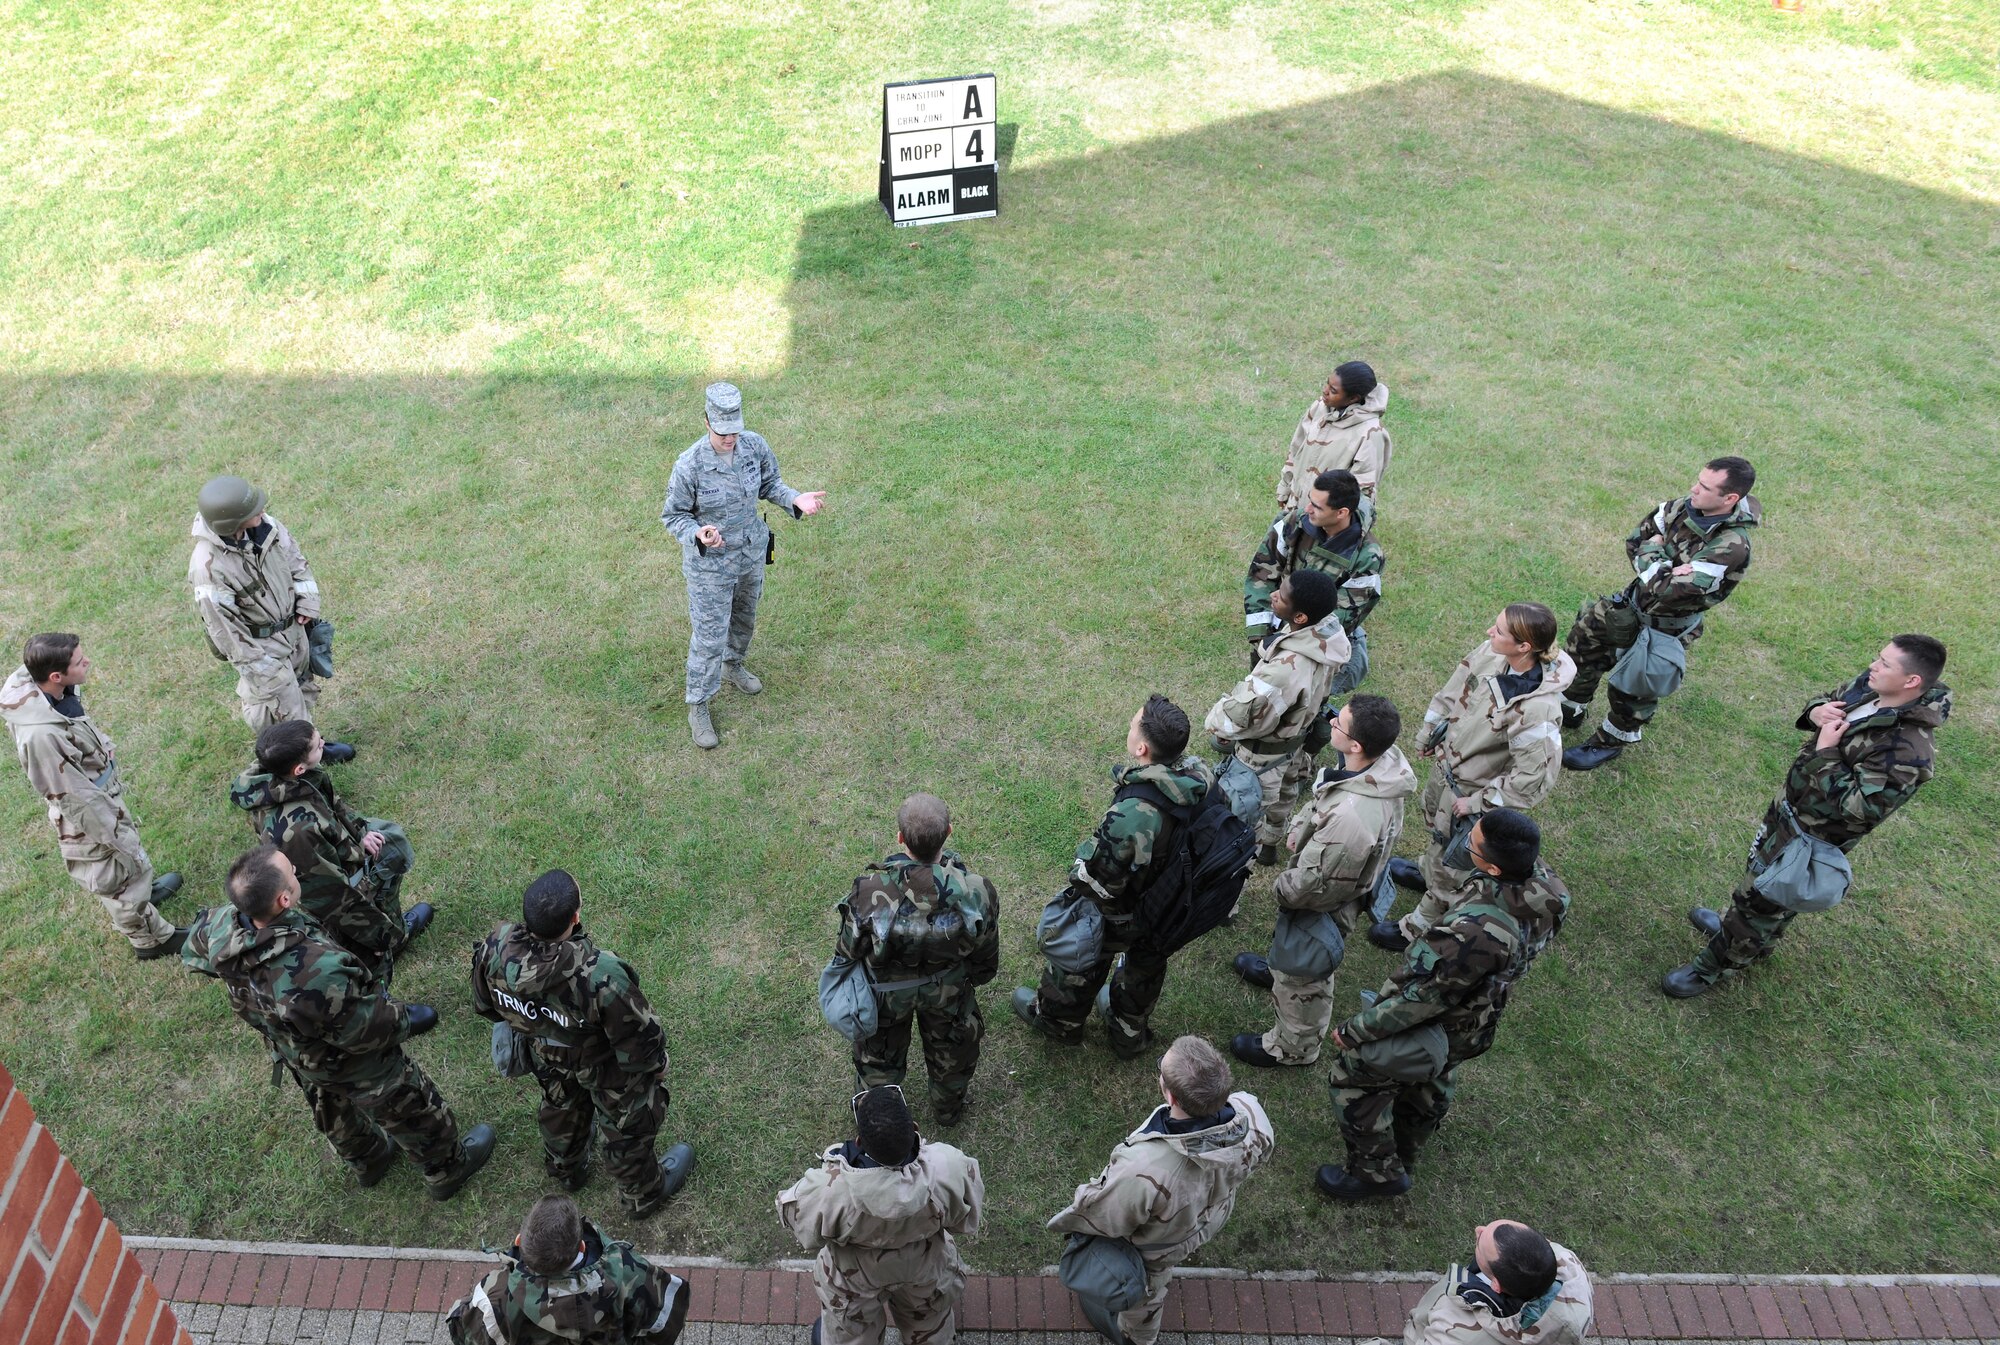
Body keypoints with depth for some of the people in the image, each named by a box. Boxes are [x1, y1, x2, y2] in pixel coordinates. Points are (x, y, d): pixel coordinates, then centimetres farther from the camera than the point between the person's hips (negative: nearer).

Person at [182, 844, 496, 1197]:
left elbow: (192, 949, -1)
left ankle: (368, 1161, 65)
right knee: (415, 1115, 24)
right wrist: (406, 1019, -12)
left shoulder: (223, 930, -29)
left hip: (300, 1063, 6)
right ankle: (448, 1171, 51)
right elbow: (369, 1029, -34)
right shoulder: (317, 970, -50)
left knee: (337, 1119, 36)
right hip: (357, 1068, -6)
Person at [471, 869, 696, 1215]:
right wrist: (654, 1063, -4)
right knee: (627, 1127, 27)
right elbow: (638, 1036, -28)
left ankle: (565, 1170, 68)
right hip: (605, 1068, -4)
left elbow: (486, 1005, -9)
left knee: (561, 1107, 37)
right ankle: (643, 1195, 56)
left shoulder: (494, 951, -33)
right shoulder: (601, 977, -47)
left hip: (547, 1057, 4)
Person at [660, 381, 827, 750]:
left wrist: (795, 499, -17)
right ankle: (698, 708, 22)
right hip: (710, 563, -5)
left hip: (752, 553, 5)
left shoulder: (755, 445, -15)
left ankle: (733, 665, 58)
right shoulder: (689, 466, -28)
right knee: (709, 636, 4)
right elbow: (673, 515, -16)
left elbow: (769, 483, 3)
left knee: (744, 617, 28)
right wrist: (697, 534, -37)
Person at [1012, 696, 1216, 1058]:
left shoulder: (1135, 813, -45)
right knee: (1146, 964, 32)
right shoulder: (1199, 774, -23)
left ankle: (1056, 1019, 55)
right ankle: (1130, 1034, 58)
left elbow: (1100, 877, -33)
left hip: (1119, 915, -6)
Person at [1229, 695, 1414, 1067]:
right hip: (1352, 882, 8)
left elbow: (1310, 883, -32)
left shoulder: (1350, 817, -48)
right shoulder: (1388, 760, -22)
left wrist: (1281, 889, -13)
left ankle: (1293, 1048, 48)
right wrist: (1301, 825, -4)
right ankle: (1278, 971, 69)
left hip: (1323, 907, -8)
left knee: (1304, 981, 22)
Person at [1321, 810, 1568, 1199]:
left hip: (1435, 1028, -8)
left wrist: (1355, 1031, -18)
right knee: (1430, 1089, 32)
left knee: (1352, 1078, 16)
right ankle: (1403, 1155, 58)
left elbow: (1419, 998, -32)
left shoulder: (1476, 933, -46)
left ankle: (1377, 1171, 36)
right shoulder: (1542, 882, -24)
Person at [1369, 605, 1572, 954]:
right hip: (1446, 762, 7)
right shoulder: (1492, 653, -20)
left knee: (1450, 864, 17)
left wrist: (1478, 801, -20)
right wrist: (1429, 732, 10)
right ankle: (1427, 873, 65)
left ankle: (1419, 928, 41)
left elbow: (1534, 776, -30)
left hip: (1471, 789, -7)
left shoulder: (1537, 709, -39)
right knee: (1436, 824, 35)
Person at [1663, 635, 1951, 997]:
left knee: (1757, 897, 9)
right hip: (1790, 805, 8)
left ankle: (1711, 967, 30)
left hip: (1812, 835, -8)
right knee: (1765, 873, 30)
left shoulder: (1909, 751, -34)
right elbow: (1828, 700, 10)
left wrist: (1826, 752, -30)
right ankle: (1745, 931, 57)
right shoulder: (1870, 686, -10)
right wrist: (1816, 711, -13)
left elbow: (1857, 809, -34)